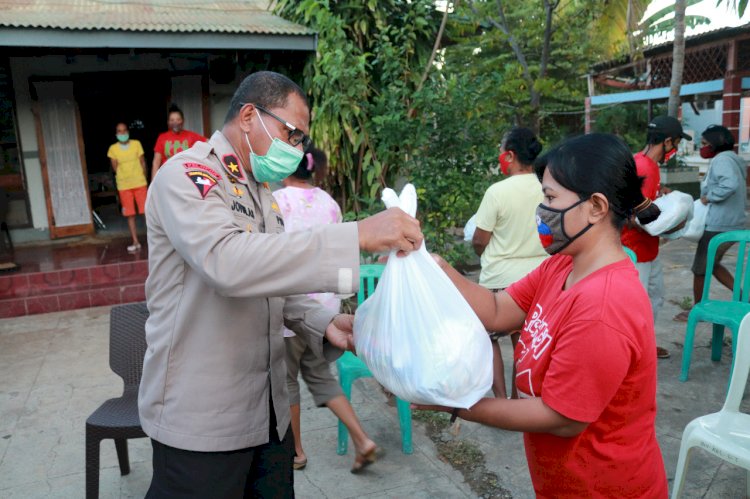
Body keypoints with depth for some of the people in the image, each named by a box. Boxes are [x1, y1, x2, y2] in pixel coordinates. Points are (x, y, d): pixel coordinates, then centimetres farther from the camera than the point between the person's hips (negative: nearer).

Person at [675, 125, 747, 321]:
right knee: (711, 264, 23)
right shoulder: (733, 160, 16)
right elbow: (740, 195, 21)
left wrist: (709, 197, -20)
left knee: (700, 269, 6)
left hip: (718, 226, -10)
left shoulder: (721, 160, -15)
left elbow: (730, 185, -34)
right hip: (733, 224, 10)